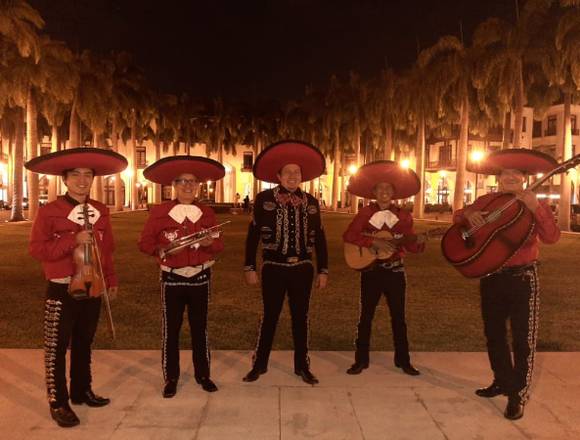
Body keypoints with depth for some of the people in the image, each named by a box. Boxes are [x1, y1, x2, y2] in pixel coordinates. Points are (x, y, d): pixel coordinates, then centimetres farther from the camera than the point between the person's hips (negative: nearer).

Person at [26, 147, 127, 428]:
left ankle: (82, 391, 32)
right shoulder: (49, 211, -9)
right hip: (62, 290, -5)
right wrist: (73, 240, -25)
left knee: (84, 343, 17)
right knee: (57, 348, 4)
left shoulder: (100, 211, 5)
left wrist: (111, 280, 8)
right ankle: (58, 403, 16)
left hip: (92, 289, 5)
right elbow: (37, 249, -15)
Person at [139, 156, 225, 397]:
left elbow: (219, 246, 4)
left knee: (200, 328, 12)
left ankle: (203, 374, 26)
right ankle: (171, 378, 22)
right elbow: (144, 242, -1)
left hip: (200, 278, 2)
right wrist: (159, 249, -20)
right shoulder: (159, 212, -4)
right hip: (172, 279, -1)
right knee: (170, 330, 6)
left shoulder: (207, 213, 3)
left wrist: (210, 243, -18)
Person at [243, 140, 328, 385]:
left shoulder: (310, 202, 5)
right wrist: (250, 267, -5)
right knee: (269, 316, 8)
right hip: (273, 268, -2)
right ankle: (260, 364, 24)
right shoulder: (264, 199, -3)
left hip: (302, 269, 2)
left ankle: (302, 366, 25)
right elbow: (253, 235, -2)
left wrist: (323, 270, 6)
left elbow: (319, 238, 8)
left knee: (301, 317, 11)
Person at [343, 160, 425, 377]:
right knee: (366, 315, 6)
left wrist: (419, 242, -18)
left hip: (395, 271, 1)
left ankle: (403, 360, 21)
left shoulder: (404, 216, 1)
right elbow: (348, 235, -12)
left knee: (398, 316, 9)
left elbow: (409, 246, 4)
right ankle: (361, 359, 17)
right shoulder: (365, 213, -3)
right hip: (370, 270, -1)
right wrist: (374, 242, -20)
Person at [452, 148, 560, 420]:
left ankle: (518, 394, 15)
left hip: (522, 277, -4)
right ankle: (503, 381, 34)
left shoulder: (535, 205, -6)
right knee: (494, 333, 15)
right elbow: (457, 217, 11)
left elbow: (552, 237, -20)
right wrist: (468, 214, -12)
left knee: (522, 338, 1)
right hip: (491, 276, 4)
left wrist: (535, 207, -32)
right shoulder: (486, 202, 3)